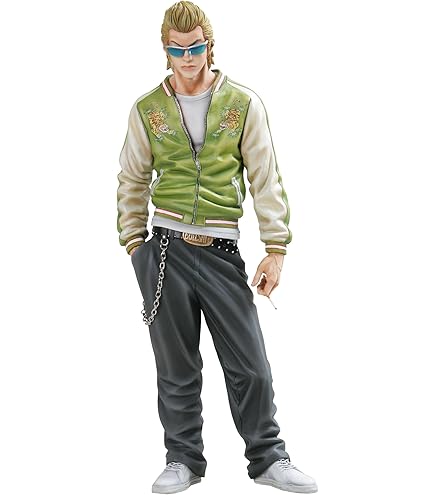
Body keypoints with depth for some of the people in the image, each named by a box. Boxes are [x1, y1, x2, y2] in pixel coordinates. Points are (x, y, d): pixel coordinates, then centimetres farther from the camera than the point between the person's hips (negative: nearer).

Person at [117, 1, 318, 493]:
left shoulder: (243, 103, 1)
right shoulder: (147, 109, 5)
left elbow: (265, 179, 1)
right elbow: (132, 182, 12)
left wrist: (275, 249, -4)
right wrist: (133, 243, 5)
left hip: (221, 250, -1)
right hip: (164, 248, 1)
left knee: (250, 365, 2)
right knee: (177, 368, 8)